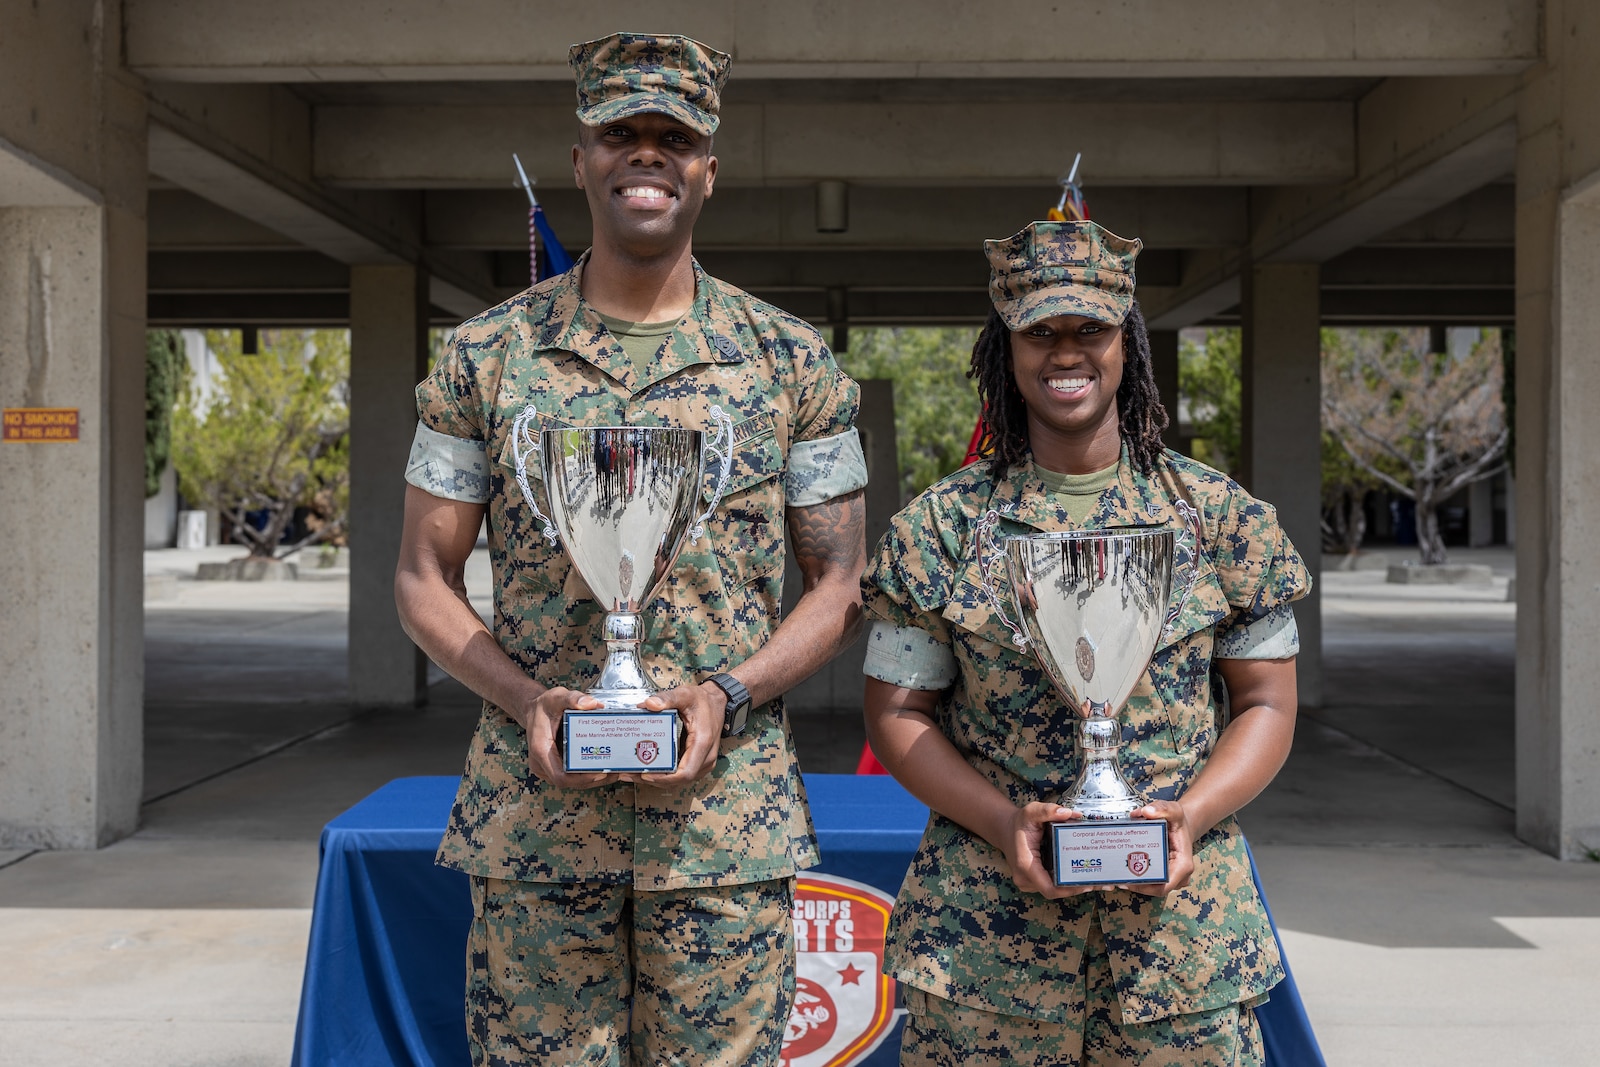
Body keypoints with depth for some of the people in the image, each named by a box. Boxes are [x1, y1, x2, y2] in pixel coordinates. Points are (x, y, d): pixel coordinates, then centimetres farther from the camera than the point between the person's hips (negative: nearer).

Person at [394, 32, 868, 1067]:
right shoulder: (488, 355, 4)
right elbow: (423, 576, 7)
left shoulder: (792, 362, 3)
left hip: (727, 814, 0)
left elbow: (842, 584, 5)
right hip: (535, 813, 1)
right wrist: (526, 700, -10)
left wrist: (729, 694, -11)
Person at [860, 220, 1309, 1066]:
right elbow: (897, 713, 3)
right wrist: (1003, 822, -12)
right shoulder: (939, 527, 1)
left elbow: (1267, 703, 7)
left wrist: (1191, 815, -10)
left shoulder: (1219, 516, 3)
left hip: (1181, 916, 1)